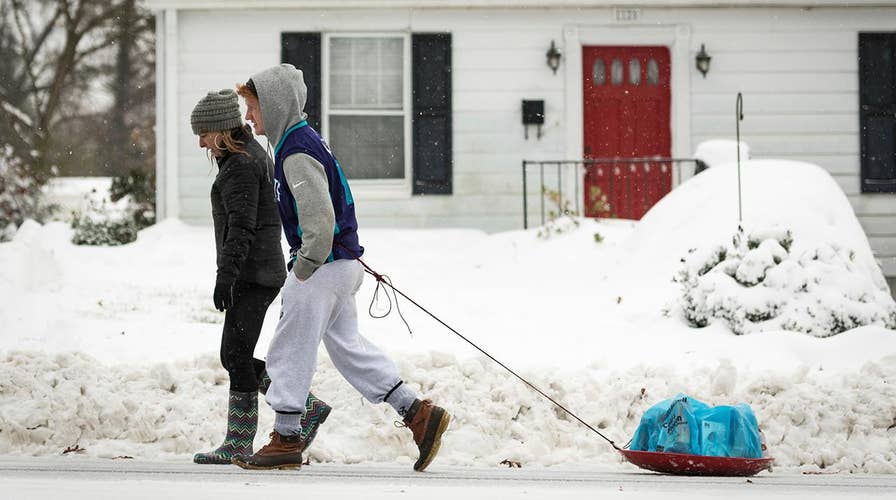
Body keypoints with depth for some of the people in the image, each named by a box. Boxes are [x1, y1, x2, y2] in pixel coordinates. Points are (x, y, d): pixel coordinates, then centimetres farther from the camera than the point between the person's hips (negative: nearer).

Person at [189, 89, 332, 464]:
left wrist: (225, 274, -28)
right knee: (235, 357, 10)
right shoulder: (254, 155, 19)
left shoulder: (240, 166, -13)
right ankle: (306, 408, 10)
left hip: (251, 276, -11)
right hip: (262, 274, 11)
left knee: (236, 356, -9)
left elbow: (241, 225, -22)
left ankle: (239, 444, -7)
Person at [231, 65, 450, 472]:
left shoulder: (297, 153, -19)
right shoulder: (302, 140, 14)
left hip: (322, 268, -10)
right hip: (341, 263, 10)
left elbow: (319, 219, -26)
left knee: (289, 351, -1)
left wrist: (304, 268, -17)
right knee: (347, 346, 13)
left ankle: (285, 440, 7)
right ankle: (418, 414, 11)